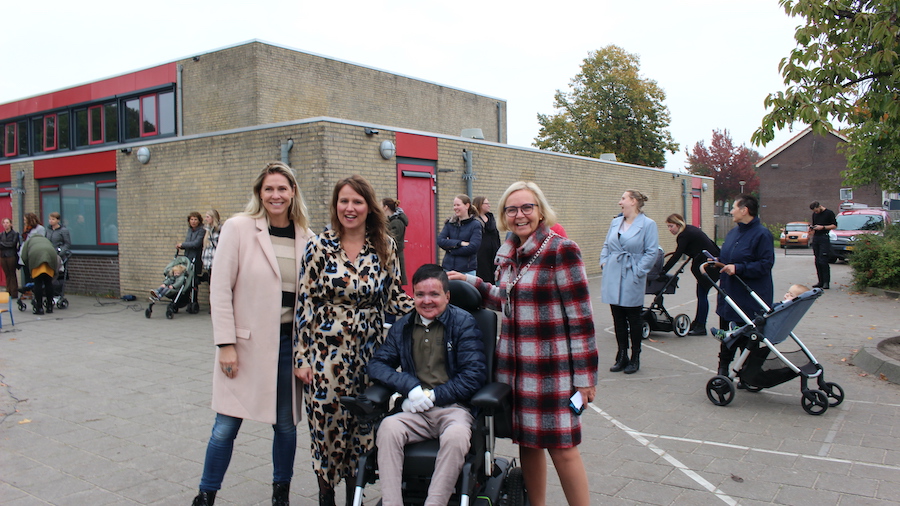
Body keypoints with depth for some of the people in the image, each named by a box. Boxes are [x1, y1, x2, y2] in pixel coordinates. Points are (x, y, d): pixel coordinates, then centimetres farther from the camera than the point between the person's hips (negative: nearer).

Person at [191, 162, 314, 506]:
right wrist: (225, 344, -11)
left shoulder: (307, 238, 3)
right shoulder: (238, 228, -6)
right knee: (227, 424, 3)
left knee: (286, 424, 12)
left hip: (290, 342, 3)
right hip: (246, 342, -3)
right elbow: (220, 289, -7)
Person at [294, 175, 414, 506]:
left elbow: (395, 297, 8)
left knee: (363, 426, 7)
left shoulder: (384, 247, 3)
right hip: (327, 351, -2)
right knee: (327, 422, 4)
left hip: (368, 351, 2)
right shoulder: (320, 246, -4)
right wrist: (302, 356, -6)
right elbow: (305, 302, -3)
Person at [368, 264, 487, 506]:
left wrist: (433, 396, -9)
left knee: (456, 435, -36)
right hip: (416, 410, 3)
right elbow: (377, 364, 8)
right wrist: (410, 387, -9)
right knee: (388, 428, -28)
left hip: (454, 407, -3)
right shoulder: (402, 327, 15)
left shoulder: (464, 322, 3)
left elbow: (475, 373, -4)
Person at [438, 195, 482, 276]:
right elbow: (440, 241, -2)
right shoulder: (450, 223, 9)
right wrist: (459, 243, -14)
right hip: (448, 268, 3)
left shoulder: (476, 225, -3)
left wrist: (451, 249, -7)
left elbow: (473, 247, -13)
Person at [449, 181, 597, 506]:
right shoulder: (509, 253, 10)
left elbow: (580, 316, -12)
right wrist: (470, 282, 18)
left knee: (561, 448, -1)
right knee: (526, 442, 13)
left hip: (551, 366, -6)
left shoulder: (561, 250, -11)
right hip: (515, 363, 7)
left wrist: (585, 375, -13)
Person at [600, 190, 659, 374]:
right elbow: (606, 246, 19)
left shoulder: (648, 224, -6)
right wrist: (604, 262, 5)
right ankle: (621, 357, 20)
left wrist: (638, 271, -14)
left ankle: (635, 359, 17)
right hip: (613, 277, 5)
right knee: (618, 318, 9)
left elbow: (651, 253, -10)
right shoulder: (615, 222, 12)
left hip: (632, 279, -5)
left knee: (633, 319, 5)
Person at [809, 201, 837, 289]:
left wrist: (822, 227, -14)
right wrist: (812, 228, 7)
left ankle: (826, 282, -7)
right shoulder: (814, 214, 18)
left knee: (823, 261, -11)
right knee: (817, 261, 5)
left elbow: (834, 225, -5)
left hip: (824, 238, -7)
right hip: (816, 238, 7)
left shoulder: (829, 213, -2)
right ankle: (821, 282, 10)